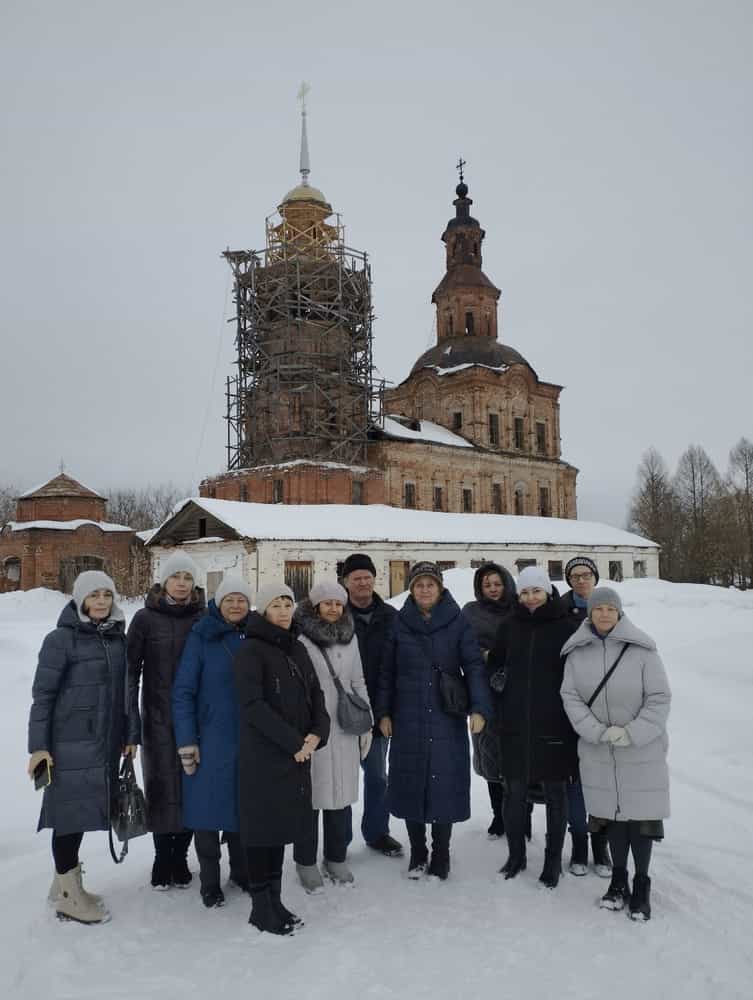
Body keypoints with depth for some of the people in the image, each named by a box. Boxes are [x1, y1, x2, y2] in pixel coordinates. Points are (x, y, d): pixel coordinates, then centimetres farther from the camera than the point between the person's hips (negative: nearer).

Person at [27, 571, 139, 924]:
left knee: (84, 810, 13)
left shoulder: (118, 637, 8)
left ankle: (67, 881, 29)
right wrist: (38, 745, -12)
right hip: (71, 743, -6)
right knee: (72, 810, 0)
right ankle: (68, 896, 13)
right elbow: (42, 694, -9)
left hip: (106, 742, 6)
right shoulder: (62, 639, -9)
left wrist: (131, 734, 11)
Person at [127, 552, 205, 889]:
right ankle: (162, 858, 20)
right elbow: (131, 670, -1)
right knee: (162, 787, 3)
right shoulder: (146, 618, -1)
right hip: (159, 718, -1)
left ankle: (180, 857, 21)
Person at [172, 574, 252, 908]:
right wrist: (186, 742, -10)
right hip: (210, 740, -3)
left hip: (249, 740, 3)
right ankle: (209, 881, 22)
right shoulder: (201, 637, -7)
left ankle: (241, 871, 32)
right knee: (208, 807, 3)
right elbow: (183, 691, -7)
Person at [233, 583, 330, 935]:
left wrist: (317, 733, -7)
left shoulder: (297, 649, 12)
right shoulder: (251, 651, -9)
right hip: (263, 757, -7)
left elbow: (315, 694, 11)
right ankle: (262, 908, 15)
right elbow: (253, 705, -17)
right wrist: (294, 741, -17)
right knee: (263, 828, 2)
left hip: (296, 755, 7)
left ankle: (274, 901, 26)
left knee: (283, 826, 13)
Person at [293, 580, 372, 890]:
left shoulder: (349, 637, 11)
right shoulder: (300, 637, -8)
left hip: (343, 730, 5)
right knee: (310, 795, 2)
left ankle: (337, 857, 27)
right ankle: (306, 861, 19)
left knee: (341, 795, 11)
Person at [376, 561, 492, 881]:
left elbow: (473, 666, -6)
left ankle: (441, 856, 20)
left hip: (447, 719, -1)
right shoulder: (400, 623, 3)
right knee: (411, 784, 6)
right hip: (408, 720, 1)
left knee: (445, 784, 2)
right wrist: (384, 712, 4)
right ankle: (417, 853, 24)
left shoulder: (457, 621, -2)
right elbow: (387, 671, 7)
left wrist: (479, 708, -17)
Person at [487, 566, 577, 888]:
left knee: (555, 791, 9)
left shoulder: (565, 627, -2)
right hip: (515, 723, 3)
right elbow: (494, 661, 17)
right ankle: (516, 854, 28)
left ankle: (554, 859, 24)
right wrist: (495, 676, -5)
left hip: (553, 723, -2)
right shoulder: (509, 626, 6)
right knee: (514, 790, 10)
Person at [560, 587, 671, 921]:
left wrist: (632, 733, -15)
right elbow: (570, 697, -2)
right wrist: (599, 731, -14)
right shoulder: (577, 651, -2)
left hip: (642, 751, -2)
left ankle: (641, 884, 21)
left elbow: (659, 698, -7)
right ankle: (618, 879, 30)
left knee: (640, 816, 2)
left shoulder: (642, 649, -10)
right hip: (598, 751, 2)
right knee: (612, 814, 12)